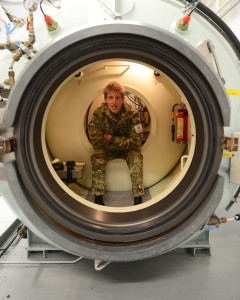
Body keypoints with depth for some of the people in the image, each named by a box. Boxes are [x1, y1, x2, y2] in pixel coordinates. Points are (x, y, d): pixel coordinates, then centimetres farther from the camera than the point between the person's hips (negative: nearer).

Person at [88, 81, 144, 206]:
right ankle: (98, 197, -16)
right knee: (97, 157, -28)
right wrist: (124, 142, -21)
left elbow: (136, 141, -24)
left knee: (137, 158, -29)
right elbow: (96, 142, -25)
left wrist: (112, 139, -25)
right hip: (107, 149, 1)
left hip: (128, 149, 0)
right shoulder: (98, 114, -19)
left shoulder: (132, 114, -21)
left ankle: (138, 198, -19)